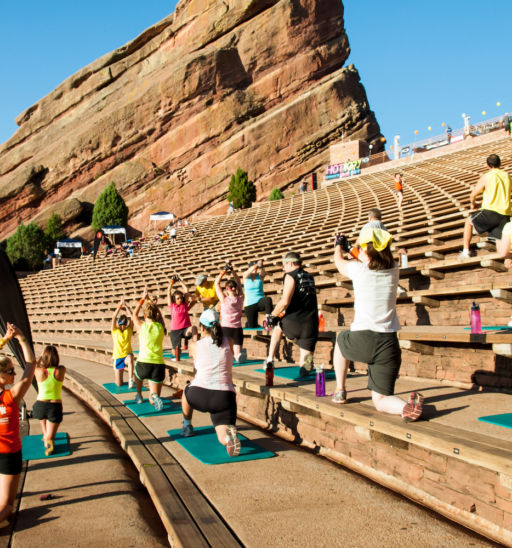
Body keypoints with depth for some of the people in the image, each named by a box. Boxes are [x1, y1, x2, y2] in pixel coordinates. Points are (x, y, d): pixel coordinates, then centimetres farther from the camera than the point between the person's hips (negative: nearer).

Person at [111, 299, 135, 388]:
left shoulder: (129, 330, 0)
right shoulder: (115, 330, -1)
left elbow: (132, 317, -14)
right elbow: (113, 317, -15)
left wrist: (126, 306, -20)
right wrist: (120, 306, -20)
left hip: (127, 355, -1)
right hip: (117, 357, 1)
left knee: (130, 359, -41)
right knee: (119, 384, -1)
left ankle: (131, 380, -37)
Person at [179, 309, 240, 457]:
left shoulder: (195, 345, 7)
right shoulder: (228, 342, 10)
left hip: (199, 396, 0)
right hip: (225, 396, 0)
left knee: (187, 391, 36)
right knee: (223, 438, 0)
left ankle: (187, 426, 48)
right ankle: (229, 435, -34)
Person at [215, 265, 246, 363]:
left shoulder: (224, 299, -8)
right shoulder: (240, 298, 0)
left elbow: (217, 283, 0)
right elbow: (238, 283, 13)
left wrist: (224, 271, 1)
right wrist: (232, 271, 9)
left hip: (225, 328, -3)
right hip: (238, 329, 3)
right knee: (238, 354, 2)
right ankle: (241, 353, -29)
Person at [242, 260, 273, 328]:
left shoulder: (260, 276, 1)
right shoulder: (246, 276, 1)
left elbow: (264, 273, -22)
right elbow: (248, 272, -22)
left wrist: (260, 267, -46)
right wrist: (257, 265, -42)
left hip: (260, 301, 0)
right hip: (249, 304, 0)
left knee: (268, 299, -36)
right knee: (252, 326, 2)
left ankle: (268, 319, -31)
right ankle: (248, 323, 38)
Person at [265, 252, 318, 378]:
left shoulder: (290, 276, -4)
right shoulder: (310, 277, 18)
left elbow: (285, 301, -16)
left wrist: (272, 316, -2)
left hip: (293, 323, -4)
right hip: (311, 324, 4)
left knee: (277, 327, 34)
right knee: (304, 370, 9)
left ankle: (270, 360, 28)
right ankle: (306, 362, -27)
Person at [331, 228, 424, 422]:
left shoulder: (359, 269, -2)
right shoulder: (393, 270, 8)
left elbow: (339, 262, 22)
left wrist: (338, 246, 45)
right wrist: (349, 247, 49)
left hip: (361, 342, -2)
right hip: (389, 344, 3)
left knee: (341, 340, 35)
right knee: (380, 401, 9)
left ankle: (340, 391, 33)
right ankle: (408, 406, -24)